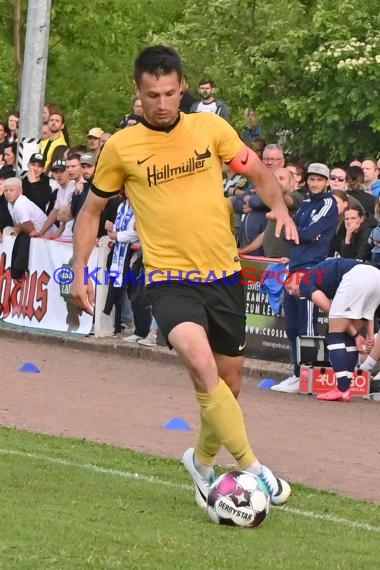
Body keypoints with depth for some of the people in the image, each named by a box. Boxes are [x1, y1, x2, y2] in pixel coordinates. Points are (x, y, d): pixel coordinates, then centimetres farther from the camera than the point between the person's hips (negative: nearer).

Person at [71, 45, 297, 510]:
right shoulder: (120, 147, -2)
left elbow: (258, 174, 11)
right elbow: (92, 210, 10)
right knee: (200, 361, -29)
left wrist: (279, 206, -9)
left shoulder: (210, 127, 1)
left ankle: (202, 461, 41)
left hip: (223, 275, 3)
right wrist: (80, 273, 2)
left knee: (228, 384, 12)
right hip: (169, 279, -3)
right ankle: (252, 467, -24)